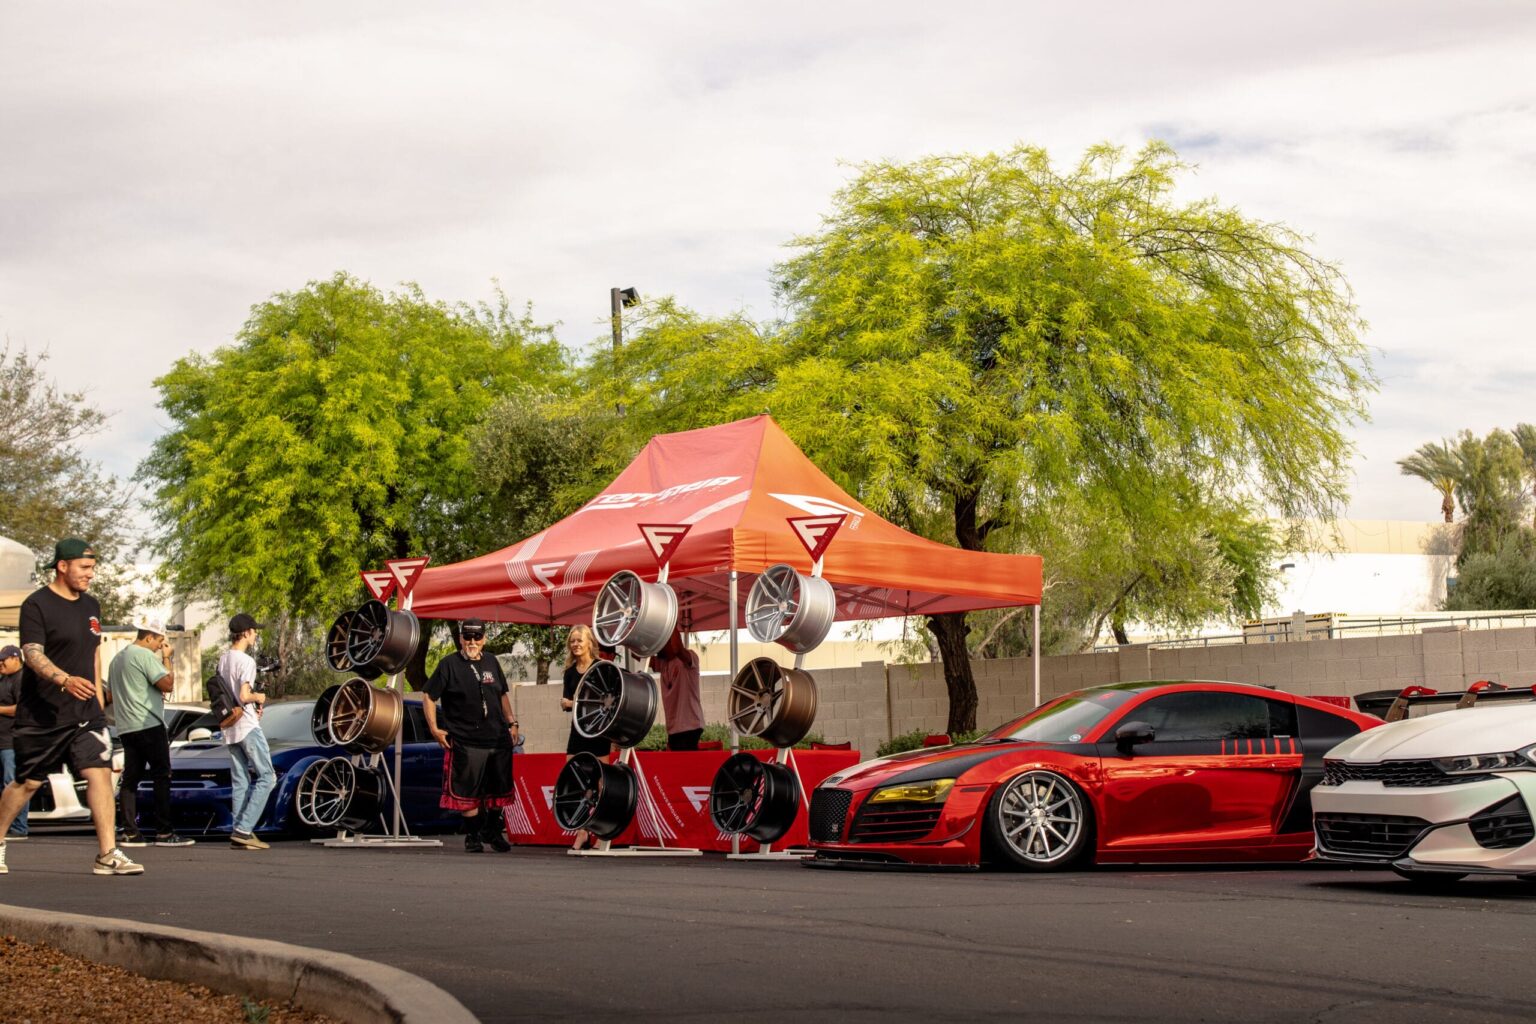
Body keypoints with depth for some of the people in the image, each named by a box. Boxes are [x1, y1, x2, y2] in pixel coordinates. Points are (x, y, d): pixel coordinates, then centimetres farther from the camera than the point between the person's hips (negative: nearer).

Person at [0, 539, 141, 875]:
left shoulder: (91, 606, 12)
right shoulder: (37, 605, -10)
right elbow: (32, 654, -21)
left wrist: (98, 700, 18)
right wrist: (65, 680, -37)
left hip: (85, 714, 5)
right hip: (41, 716, -5)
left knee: (100, 772, -9)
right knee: (28, 782, 5)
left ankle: (107, 855, -11)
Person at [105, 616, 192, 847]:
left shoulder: (117, 659, 18)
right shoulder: (145, 655, -10)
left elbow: (110, 695, 25)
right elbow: (168, 684, -15)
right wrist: (166, 659, -3)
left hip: (126, 728, 9)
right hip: (148, 725, -9)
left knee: (130, 778, 6)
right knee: (161, 777, -5)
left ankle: (129, 833, 2)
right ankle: (164, 832, -7)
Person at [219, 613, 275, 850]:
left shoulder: (223, 659, 11)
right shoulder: (246, 661, -15)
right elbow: (243, 696, -22)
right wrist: (258, 697, -2)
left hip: (230, 729, 8)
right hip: (247, 726, -8)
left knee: (240, 782, 10)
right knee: (266, 777, -3)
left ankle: (238, 832, 7)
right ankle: (243, 829, -10)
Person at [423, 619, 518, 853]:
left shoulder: (492, 663, 13)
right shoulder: (449, 665, -3)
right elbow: (429, 697, -2)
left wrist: (512, 722, 16)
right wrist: (434, 728, -9)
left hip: (498, 738, 5)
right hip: (466, 743, -5)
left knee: (499, 789, 12)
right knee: (468, 791, -4)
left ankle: (493, 831, 28)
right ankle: (473, 835, 9)